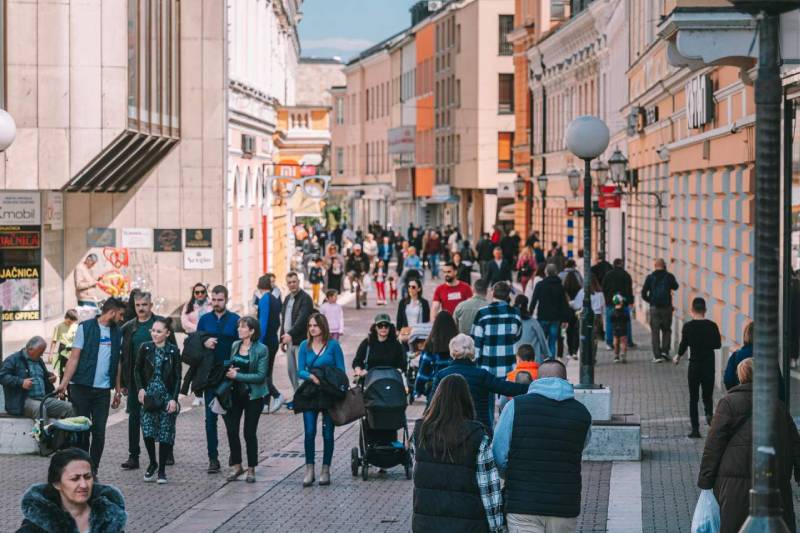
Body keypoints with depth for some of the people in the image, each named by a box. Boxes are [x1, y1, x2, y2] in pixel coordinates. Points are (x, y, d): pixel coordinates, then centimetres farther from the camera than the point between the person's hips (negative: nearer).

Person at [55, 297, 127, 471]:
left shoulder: (117, 332, 13)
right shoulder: (86, 327, -3)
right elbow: (74, 358, -6)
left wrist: (118, 391, 15)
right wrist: (64, 383, -14)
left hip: (103, 389, 4)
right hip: (82, 387, -4)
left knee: (99, 432, 1)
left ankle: (93, 470, 9)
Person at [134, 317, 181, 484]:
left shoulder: (173, 351, -4)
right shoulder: (145, 348, 1)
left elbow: (177, 377, -2)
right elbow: (137, 370, 11)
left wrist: (174, 399, -10)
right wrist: (140, 389, -2)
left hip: (167, 396, -1)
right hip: (149, 395, 1)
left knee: (165, 434, -1)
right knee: (147, 431, -9)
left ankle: (162, 470, 10)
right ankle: (152, 463, 14)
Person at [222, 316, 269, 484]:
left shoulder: (261, 350, -11)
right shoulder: (235, 345, 6)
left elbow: (261, 376, -15)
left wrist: (237, 375, -17)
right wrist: (229, 371, -6)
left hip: (253, 395, -5)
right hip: (235, 393, 5)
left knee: (249, 432, 1)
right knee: (231, 430, 2)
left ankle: (251, 469, 14)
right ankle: (236, 465, 18)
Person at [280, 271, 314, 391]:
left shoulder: (305, 298, -11)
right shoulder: (287, 298, 15)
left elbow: (302, 319, -23)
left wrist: (291, 334, -31)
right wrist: (282, 339, 17)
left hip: (300, 341, -8)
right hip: (290, 340, 8)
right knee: (291, 370, 12)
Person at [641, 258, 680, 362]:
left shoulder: (650, 277, -1)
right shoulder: (669, 276, -2)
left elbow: (644, 293, -1)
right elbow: (675, 287, 18)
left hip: (654, 307, 0)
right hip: (666, 307, 0)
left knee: (655, 331, 4)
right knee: (666, 330, 15)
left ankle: (657, 355, 1)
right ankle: (665, 350, 1)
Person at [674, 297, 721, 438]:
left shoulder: (688, 326, -8)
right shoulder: (712, 325, -3)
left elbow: (683, 344, -7)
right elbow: (718, 344, 3)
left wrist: (678, 356, 12)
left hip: (694, 365, -1)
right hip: (709, 365, 1)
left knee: (693, 398, 7)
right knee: (708, 395, 14)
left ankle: (695, 429, 3)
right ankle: (709, 413, -18)